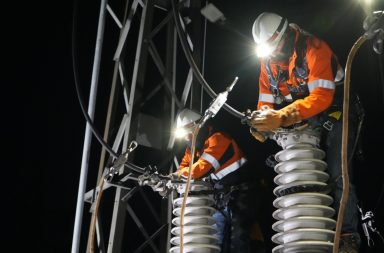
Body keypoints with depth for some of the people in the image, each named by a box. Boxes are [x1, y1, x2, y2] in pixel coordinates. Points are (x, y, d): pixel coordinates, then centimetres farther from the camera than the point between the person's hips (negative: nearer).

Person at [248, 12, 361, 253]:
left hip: (332, 115, -6)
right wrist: (262, 121, -24)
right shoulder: (268, 60, 1)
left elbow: (321, 97, -33)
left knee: (338, 175, -15)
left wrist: (282, 117, -43)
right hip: (301, 124, 6)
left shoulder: (314, 49, -22)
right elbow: (266, 99, 0)